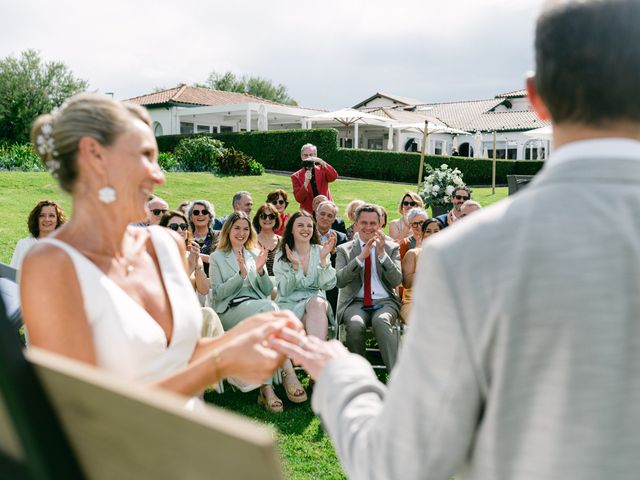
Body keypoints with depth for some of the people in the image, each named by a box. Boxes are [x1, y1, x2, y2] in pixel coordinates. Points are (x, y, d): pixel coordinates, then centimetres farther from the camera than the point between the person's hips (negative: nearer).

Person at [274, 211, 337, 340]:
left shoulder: (320, 251, 9)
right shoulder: (281, 256, 7)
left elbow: (328, 285, -2)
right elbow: (284, 291, -3)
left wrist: (323, 259, -15)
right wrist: (295, 266, -17)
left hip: (317, 302, 2)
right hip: (290, 304, -1)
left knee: (317, 303, -35)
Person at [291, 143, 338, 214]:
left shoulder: (322, 170, 5)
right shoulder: (296, 176, 1)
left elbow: (334, 177, -15)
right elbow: (298, 199, -8)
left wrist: (321, 162, -23)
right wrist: (306, 182, -22)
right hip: (308, 213, -1)